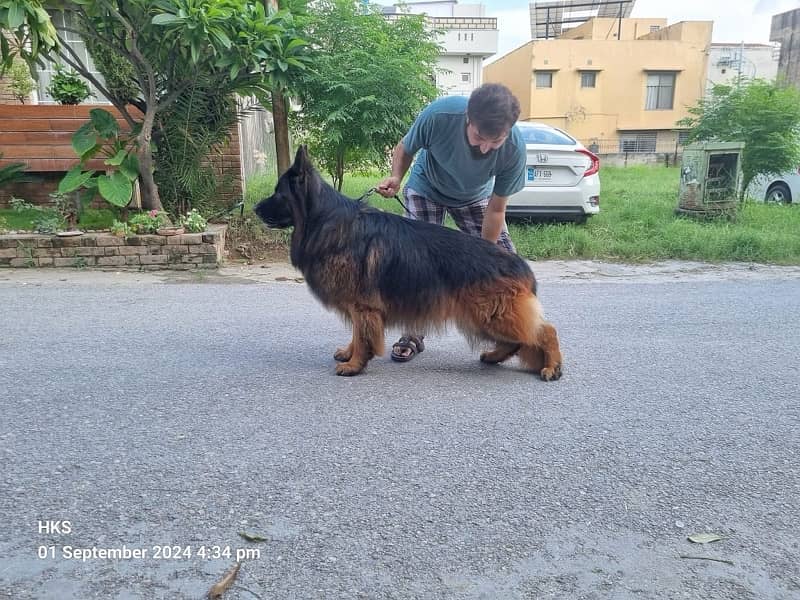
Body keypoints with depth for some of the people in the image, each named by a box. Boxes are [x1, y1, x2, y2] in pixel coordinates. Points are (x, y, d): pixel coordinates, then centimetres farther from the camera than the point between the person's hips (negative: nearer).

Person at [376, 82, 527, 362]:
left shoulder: (514, 148, -34)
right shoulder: (439, 115, -37)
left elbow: (496, 208, -22)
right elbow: (404, 149, -15)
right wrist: (396, 177, -35)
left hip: (475, 197, 1)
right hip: (426, 189, -1)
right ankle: (413, 334, 2)